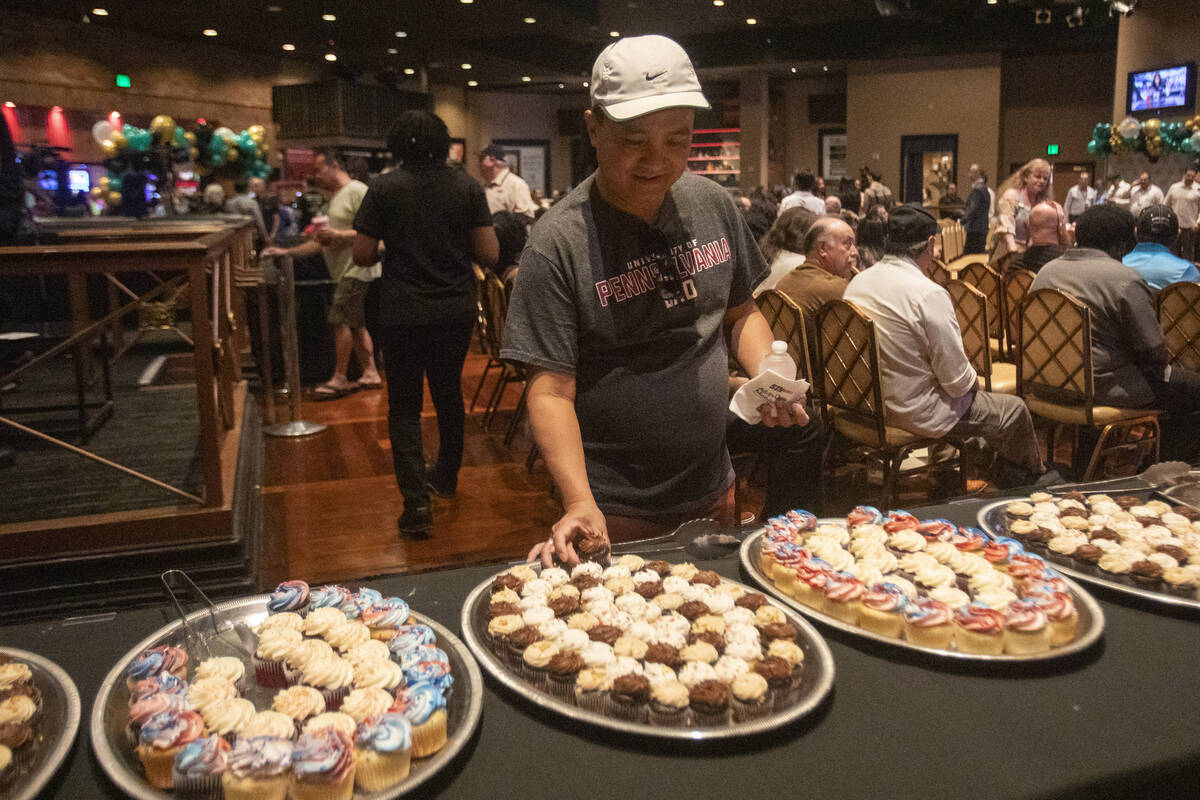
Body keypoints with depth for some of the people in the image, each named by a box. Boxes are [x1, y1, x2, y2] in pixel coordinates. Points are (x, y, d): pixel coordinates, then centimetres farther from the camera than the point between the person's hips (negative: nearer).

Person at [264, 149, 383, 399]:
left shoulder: (357, 192, -10)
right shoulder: (334, 197, 22)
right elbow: (323, 243, 25)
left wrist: (338, 234, -22)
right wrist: (286, 252, 21)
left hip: (357, 269, -10)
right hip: (344, 271, 10)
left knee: (341, 320, -9)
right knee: (355, 324, 10)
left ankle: (339, 378, -2)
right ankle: (370, 374, 16)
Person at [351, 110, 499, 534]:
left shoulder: (383, 188, -7)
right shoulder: (467, 186, -3)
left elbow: (362, 255, -5)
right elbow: (489, 255, -4)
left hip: (402, 314, -2)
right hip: (456, 311, 3)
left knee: (405, 405, 5)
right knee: (449, 394, 20)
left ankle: (416, 500, -6)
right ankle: (446, 476, 38)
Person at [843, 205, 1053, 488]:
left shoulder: (858, 282, -2)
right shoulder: (928, 294, -25)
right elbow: (957, 381, -21)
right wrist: (973, 380, 4)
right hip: (915, 413, -8)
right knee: (1015, 410, 12)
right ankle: (1031, 478, 39)